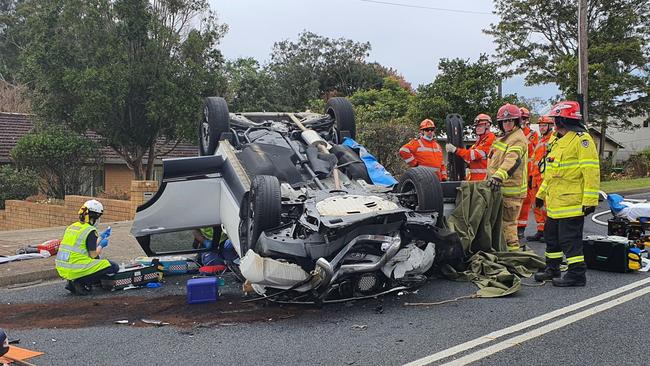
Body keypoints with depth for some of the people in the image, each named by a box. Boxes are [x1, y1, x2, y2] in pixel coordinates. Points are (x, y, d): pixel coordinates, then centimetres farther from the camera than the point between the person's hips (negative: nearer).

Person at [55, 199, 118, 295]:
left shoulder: (71, 227, 14)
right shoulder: (90, 231, -10)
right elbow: (93, 254, -8)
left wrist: (101, 237, 30)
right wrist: (101, 245, 10)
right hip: (76, 270, -8)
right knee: (114, 267, -4)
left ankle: (72, 282, 14)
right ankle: (81, 283, -8)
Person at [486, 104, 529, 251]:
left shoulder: (518, 139, -14)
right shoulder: (503, 137, 18)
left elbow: (512, 160, -32)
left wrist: (499, 176, -45)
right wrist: (490, 178, 26)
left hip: (511, 191, -10)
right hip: (500, 188, 10)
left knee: (507, 223, -8)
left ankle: (512, 248, -1)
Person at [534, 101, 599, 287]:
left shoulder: (581, 139, -13)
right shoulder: (557, 141, 17)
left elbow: (591, 171, -19)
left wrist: (590, 200, -23)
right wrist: (541, 193, 25)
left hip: (571, 202, -10)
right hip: (555, 202, 10)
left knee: (569, 238, -5)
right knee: (552, 235, 18)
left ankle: (577, 274, 5)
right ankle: (552, 269, 30)